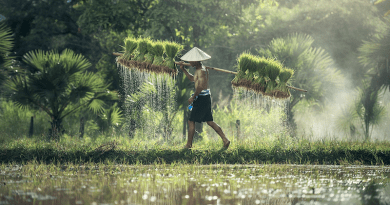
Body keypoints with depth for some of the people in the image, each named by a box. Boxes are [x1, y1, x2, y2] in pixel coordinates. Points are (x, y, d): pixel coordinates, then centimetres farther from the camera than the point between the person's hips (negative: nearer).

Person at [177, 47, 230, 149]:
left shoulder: (201, 71, -17)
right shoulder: (202, 68, 15)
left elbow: (200, 87, -24)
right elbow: (192, 79, 30)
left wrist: (193, 97, -15)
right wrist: (183, 70, 23)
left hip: (202, 97, -10)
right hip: (206, 96, 10)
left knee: (191, 121, -1)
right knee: (210, 121, 11)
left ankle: (189, 144, 4)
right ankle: (225, 140, 5)